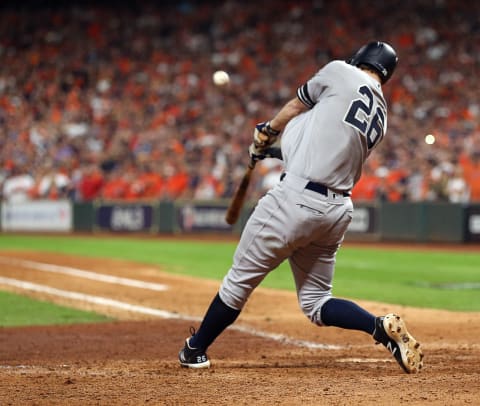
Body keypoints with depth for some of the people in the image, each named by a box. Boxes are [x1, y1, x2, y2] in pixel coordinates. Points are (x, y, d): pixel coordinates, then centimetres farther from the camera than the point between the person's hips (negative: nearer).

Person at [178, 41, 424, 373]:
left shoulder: (340, 73, -1)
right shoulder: (380, 118, 15)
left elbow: (297, 106, 14)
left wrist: (267, 134, 33)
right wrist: (285, 149, 36)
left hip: (297, 198, -6)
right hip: (338, 211, 7)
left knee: (241, 279, 8)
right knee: (316, 302, 16)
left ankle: (195, 351, 19)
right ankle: (383, 327, -6)